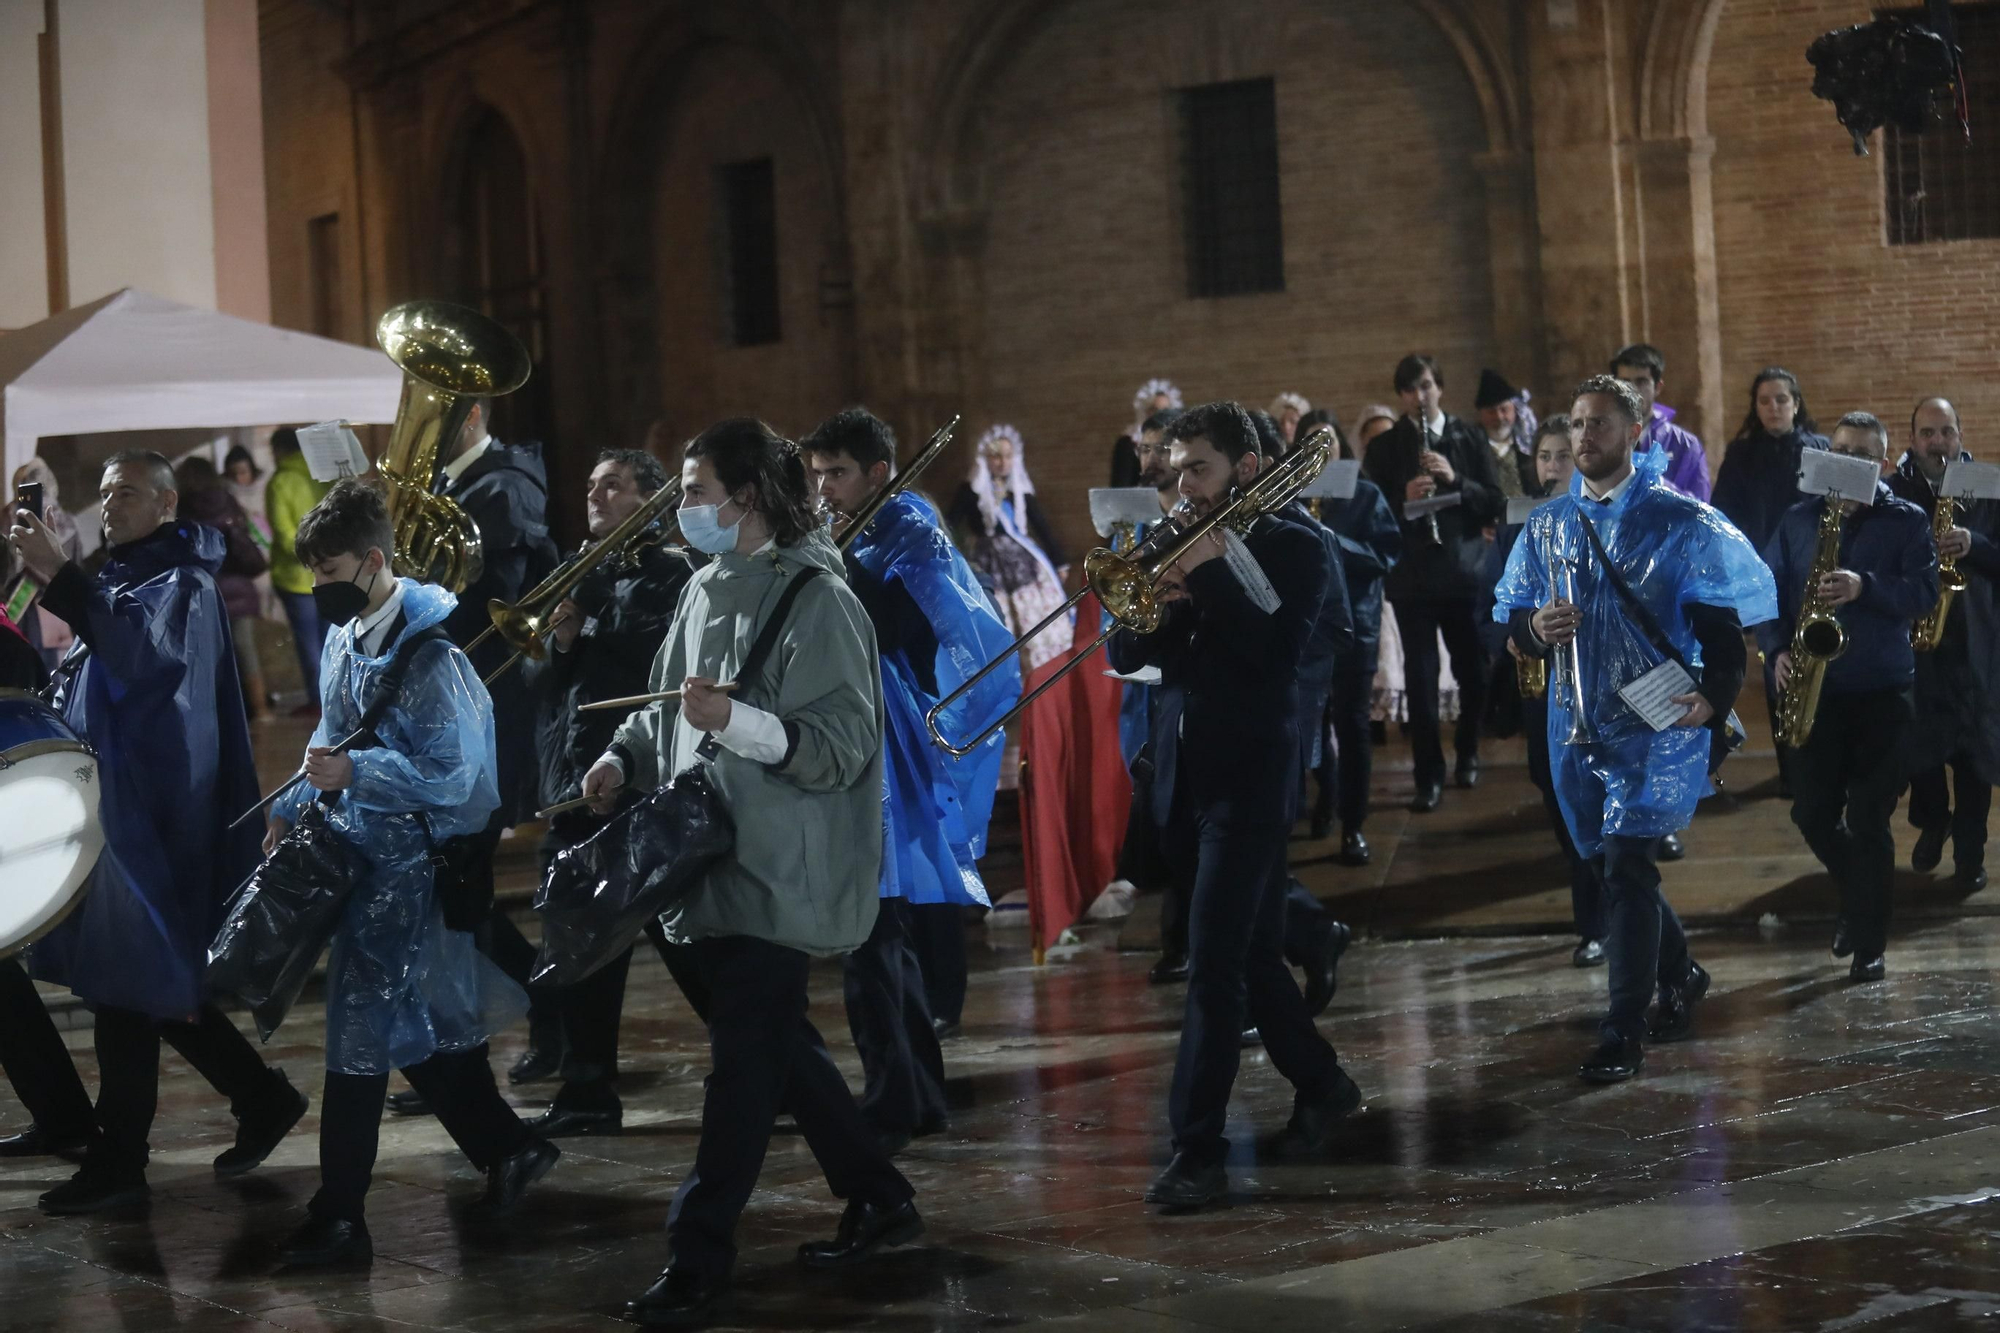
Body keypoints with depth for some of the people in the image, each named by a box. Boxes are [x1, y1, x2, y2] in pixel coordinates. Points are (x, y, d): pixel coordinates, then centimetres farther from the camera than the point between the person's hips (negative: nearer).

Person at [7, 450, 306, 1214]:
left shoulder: (182, 582, -8)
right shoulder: (120, 577, 19)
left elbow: (140, 650, -29)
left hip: (147, 810, -9)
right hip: (110, 802, 9)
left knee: (125, 979, -7)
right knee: (140, 979, 11)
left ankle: (117, 1162, -3)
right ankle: (262, 1099, 21)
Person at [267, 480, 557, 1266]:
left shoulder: (428, 656, -20)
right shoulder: (345, 638, 7)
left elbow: (452, 776, -21)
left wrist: (354, 774, -29)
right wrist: (291, 809, 12)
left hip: (408, 863, -8)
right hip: (359, 851, 8)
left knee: (363, 1027, -5)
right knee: (421, 1023, 15)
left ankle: (339, 1217, 2)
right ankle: (507, 1150, 30)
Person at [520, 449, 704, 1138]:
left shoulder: (674, 571, -3)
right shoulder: (582, 578, 18)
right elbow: (537, 681, 13)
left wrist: (589, 631, -13)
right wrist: (558, 645, -6)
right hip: (576, 795, 7)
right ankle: (587, 1093, 17)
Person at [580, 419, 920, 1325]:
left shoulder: (815, 599, -13)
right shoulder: (706, 590, 12)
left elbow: (843, 746, -19)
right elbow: (665, 706, 22)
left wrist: (736, 722, -30)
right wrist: (627, 755, 3)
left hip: (779, 872, -9)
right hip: (711, 861, 9)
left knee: (745, 1056, -5)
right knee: (777, 1045, 15)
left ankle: (698, 1257, -1)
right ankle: (878, 1198, 28)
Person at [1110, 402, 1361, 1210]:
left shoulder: (1292, 551, -5)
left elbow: (1277, 649, -20)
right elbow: (1126, 653, 6)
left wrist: (1209, 575, -21)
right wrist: (1160, 597, -12)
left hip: (1248, 778, -7)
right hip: (1184, 778, 7)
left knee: (1216, 964, -12)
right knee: (1248, 953, 16)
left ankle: (1197, 1148, -11)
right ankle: (1321, 1084, 34)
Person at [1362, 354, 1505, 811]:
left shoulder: (1468, 439, 6)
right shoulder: (1384, 448, 4)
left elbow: (1496, 504, 0)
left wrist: (1455, 480, -15)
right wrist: (1403, 501, -20)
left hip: (1464, 571, 1)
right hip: (1412, 576, -1)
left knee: (1473, 672, 9)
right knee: (1420, 677, -4)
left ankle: (1467, 752, 32)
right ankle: (1430, 776, 0)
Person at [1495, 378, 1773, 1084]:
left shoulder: (1682, 521, -5)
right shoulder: (1546, 526, 9)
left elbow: (1725, 621, -5)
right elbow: (1514, 620, 12)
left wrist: (1714, 696, -19)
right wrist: (1537, 627, -11)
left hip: (1659, 722, -5)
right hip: (1578, 723, 5)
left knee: (1625, 862, -15)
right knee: (1610, 863, 14)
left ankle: (1624, 1032, -9)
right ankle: (1681, 975, 37)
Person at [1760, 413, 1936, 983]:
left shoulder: (1908, 521, 1)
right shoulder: (1797, 520, 9)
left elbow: (1924, 590, -11)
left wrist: (1865, 587, -26)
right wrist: (1777, 649, -8)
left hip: (1883, 691, -3)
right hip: (1815, 689, 3)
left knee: (1868, 822, -3)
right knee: (1813, 814, 5)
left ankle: (1868, 944, 6)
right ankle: (1862, 897, 32)